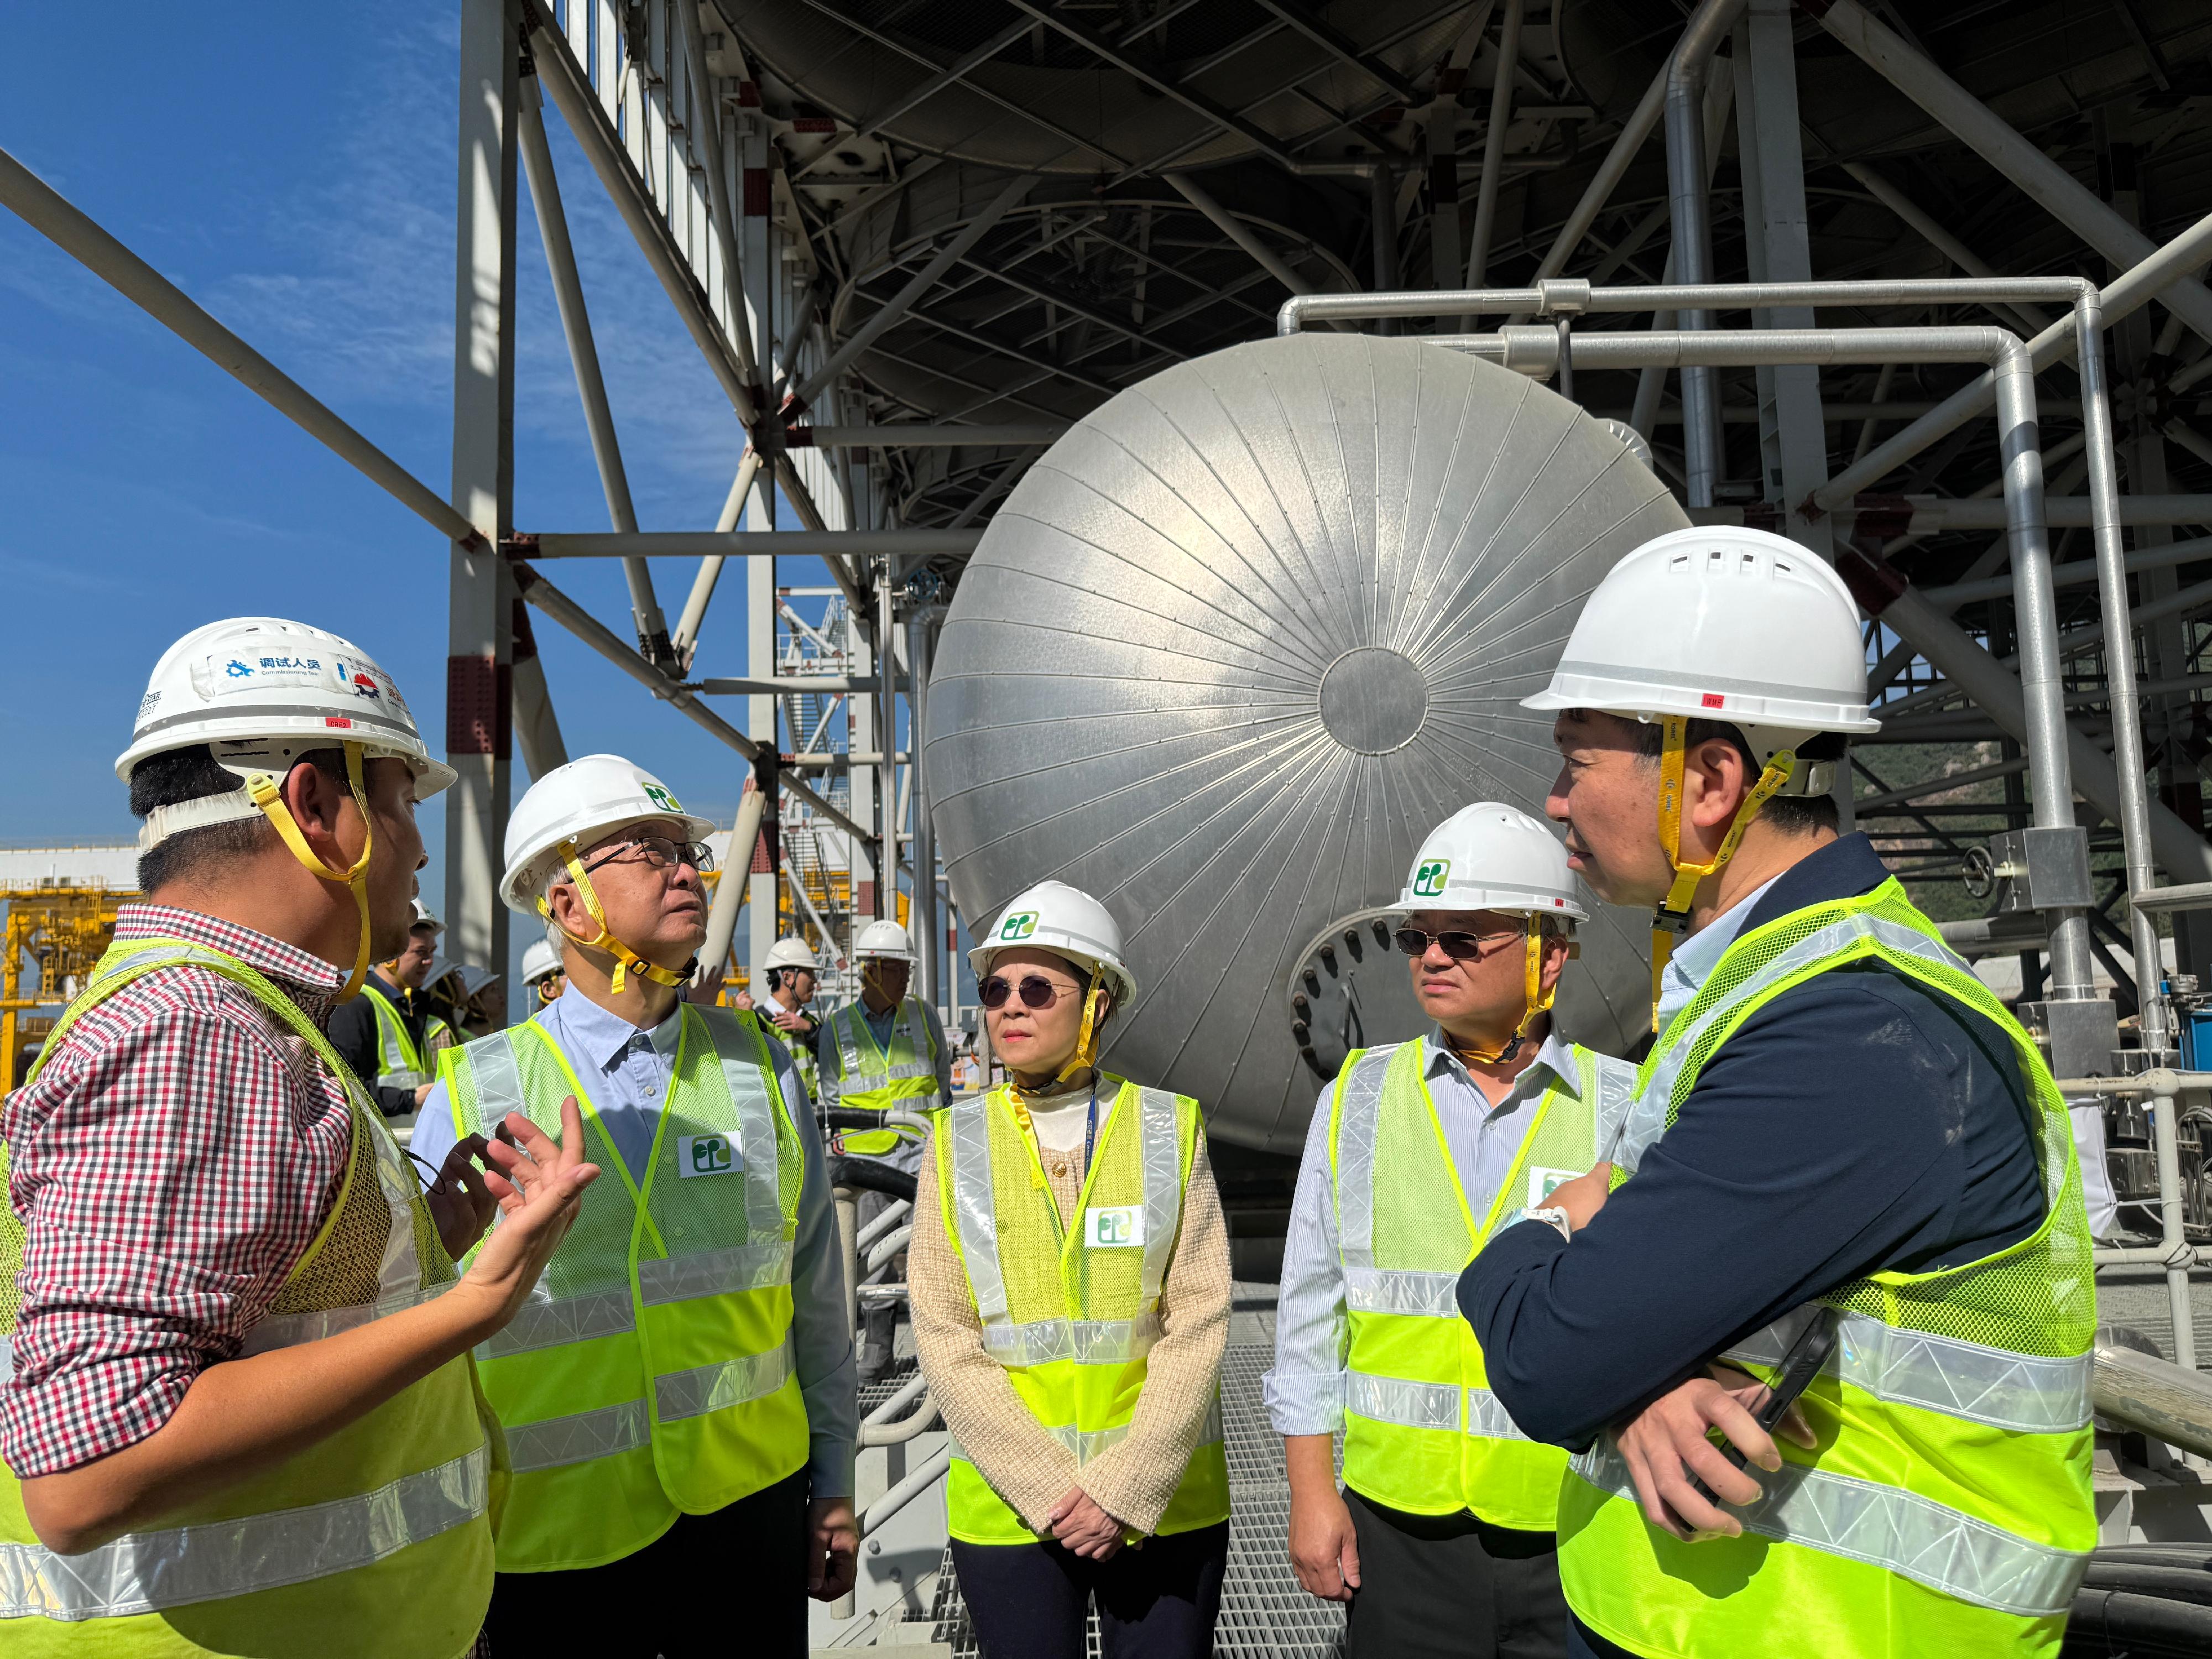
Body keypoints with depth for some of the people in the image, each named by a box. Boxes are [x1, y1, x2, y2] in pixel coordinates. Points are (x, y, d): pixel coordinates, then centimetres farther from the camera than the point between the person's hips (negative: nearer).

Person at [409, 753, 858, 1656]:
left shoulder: (760, 1066, 1)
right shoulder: (470, 1097, -7)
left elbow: (817, 1294, 6)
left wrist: (834, 1485, 10)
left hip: (754, 1505, 2)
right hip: (554, 1538, -2)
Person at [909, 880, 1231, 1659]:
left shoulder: (1169, 1129, -3)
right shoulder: (957, 1140, -1)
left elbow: (1198, 1323, -6)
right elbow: (944, 1339, -4)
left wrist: (1126, 1487, -12)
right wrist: (1050, 1490, -11)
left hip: (1166, 1504, 0)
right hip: (1007, 1509, 1)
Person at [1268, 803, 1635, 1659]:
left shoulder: (1628, 1108, -3)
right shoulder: (1359, 1097, 2)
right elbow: (1309, 1304, 5)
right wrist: (1310, 1489, 2)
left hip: (1579, 1528, -1)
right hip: (1401, 1521, 1)